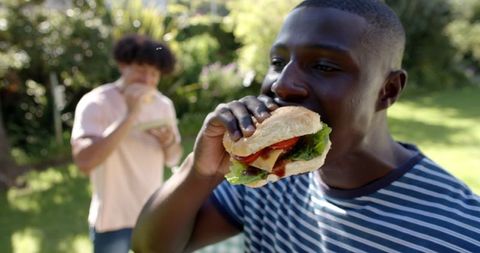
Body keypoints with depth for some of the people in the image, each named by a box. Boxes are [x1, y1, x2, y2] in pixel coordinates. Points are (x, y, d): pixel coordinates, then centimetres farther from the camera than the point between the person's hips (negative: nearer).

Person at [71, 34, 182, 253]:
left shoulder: (164, 105, 0)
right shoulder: (96, 103, -16)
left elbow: (173, 159, 7)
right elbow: (84, 161, -31)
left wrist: (169, 143, -16)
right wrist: (130, 115, -33)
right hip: (113, 220, -5)